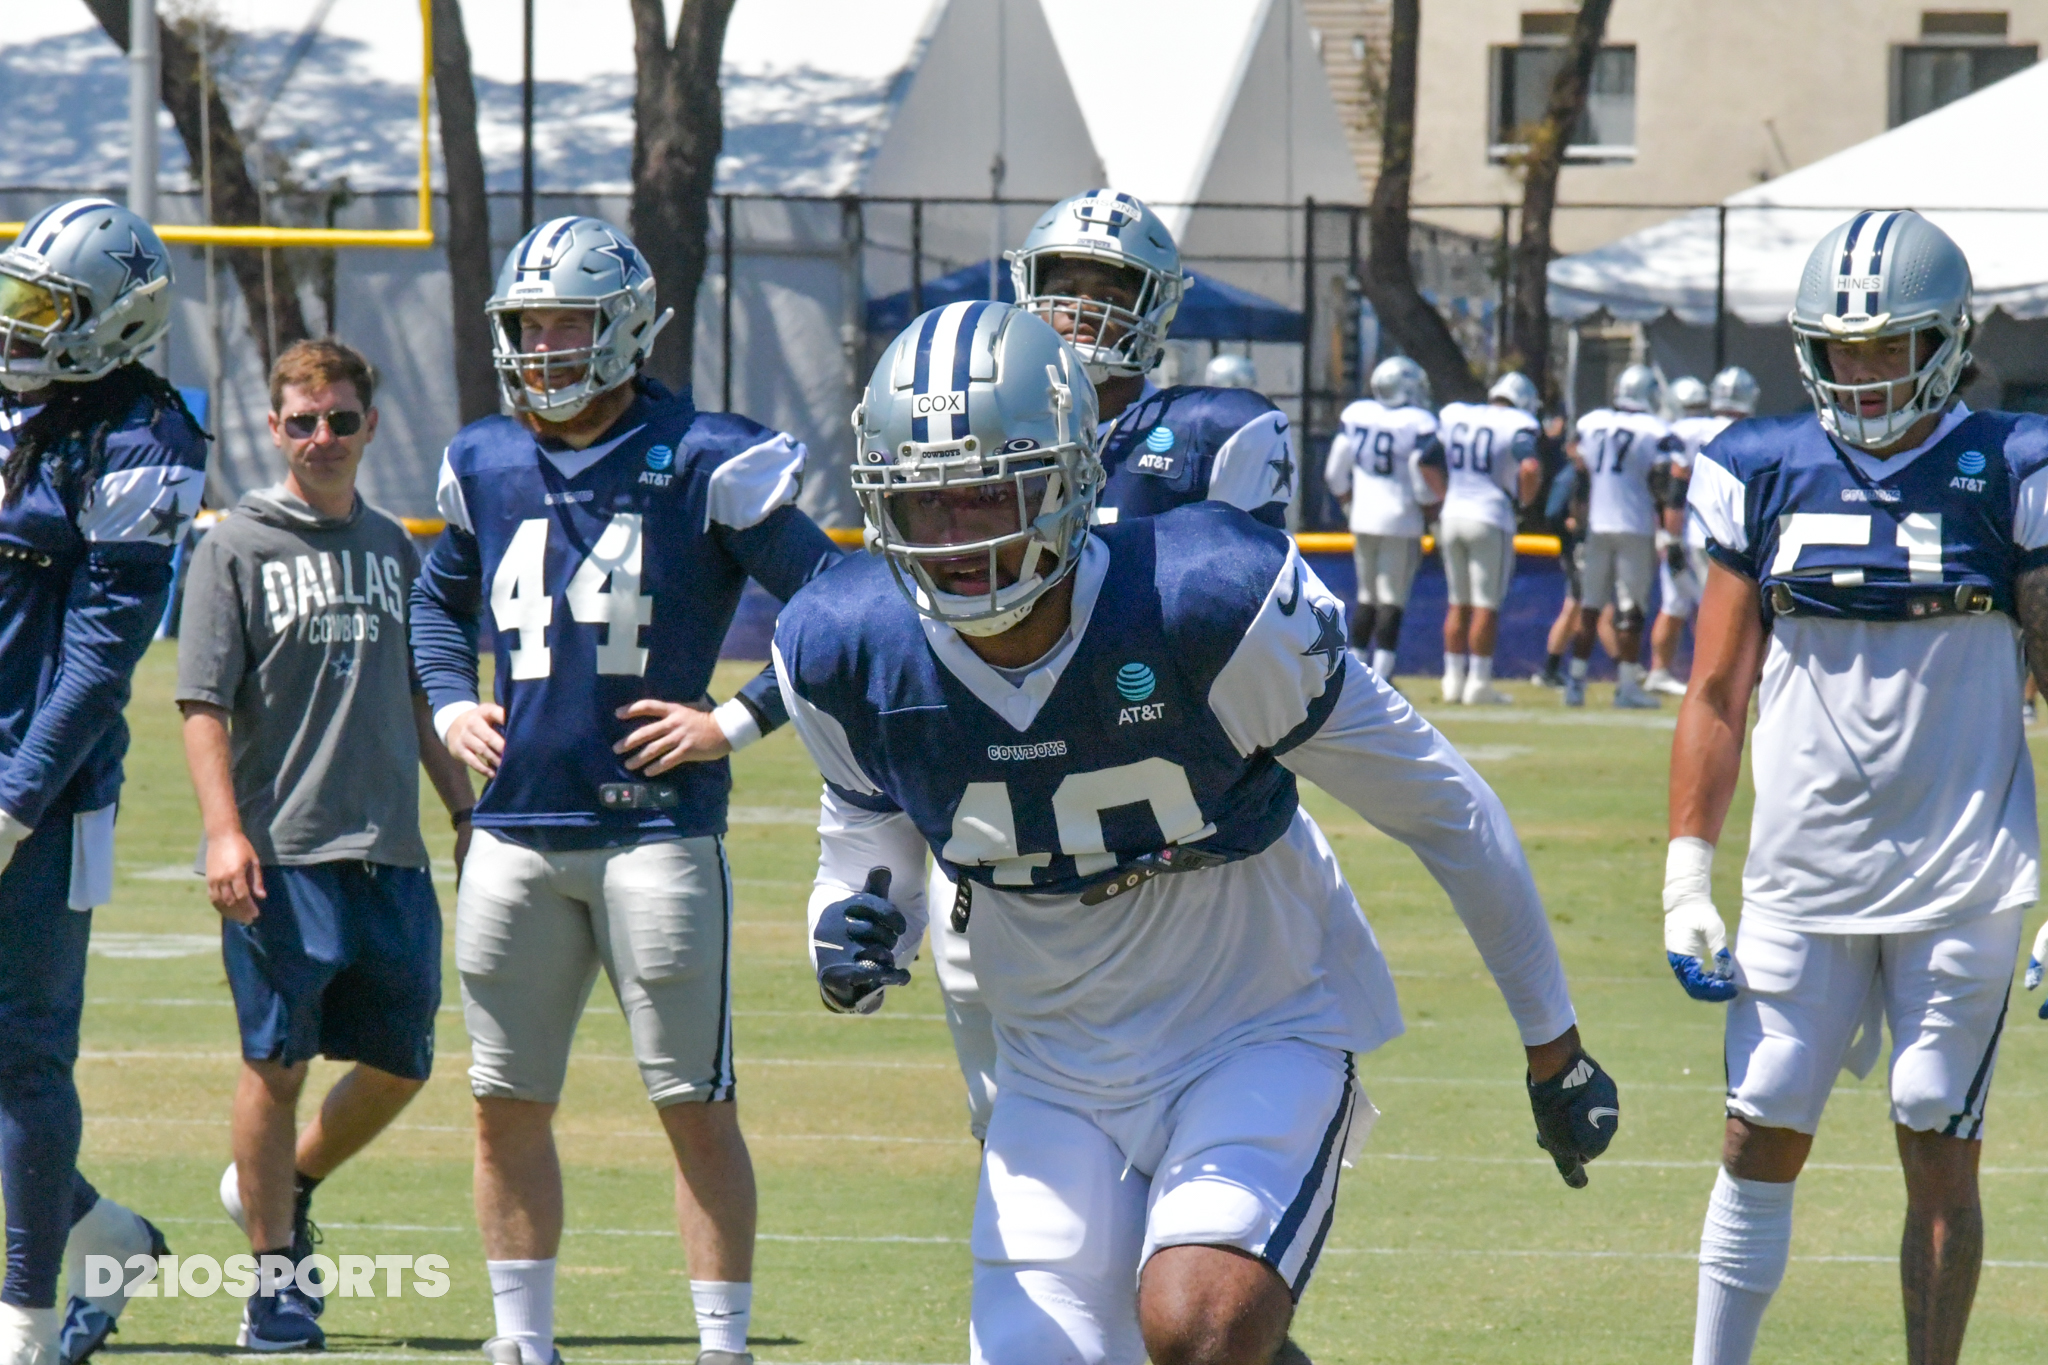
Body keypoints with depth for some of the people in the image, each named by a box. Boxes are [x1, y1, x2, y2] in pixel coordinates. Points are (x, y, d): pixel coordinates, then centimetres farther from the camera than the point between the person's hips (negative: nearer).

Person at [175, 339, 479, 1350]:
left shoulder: (393, 549, 15)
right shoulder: (237, 548, -2)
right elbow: (202, 704, -6)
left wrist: (468, 815, 18)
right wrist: (224, 832, -16)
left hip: (389, 850, 5)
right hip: (279, 852, -5)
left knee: (400, 1064, 7)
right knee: (277, 1062, -3)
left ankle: (284, 1187, 31)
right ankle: (275, 1279, 4)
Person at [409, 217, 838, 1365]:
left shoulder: (705, 466, -7)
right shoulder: (488, 466, 10)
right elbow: (440, 600, 30)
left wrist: (730, 721, -11)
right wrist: (450, 707, 13)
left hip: (656, 825, -5)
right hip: (518, 826, 5)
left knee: (695, 1101, -2)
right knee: (509, 1100, 8)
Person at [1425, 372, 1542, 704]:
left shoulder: (1453, 416, 10)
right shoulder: (1516, 426, -8)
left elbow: (1427, 464, 14)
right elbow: (1529, 467, -23)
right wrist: (1525, 500, -6)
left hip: (1452, 515, 5)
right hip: (1490, 519, -5)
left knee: (1459, 603, 13)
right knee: (1486, 605, 0)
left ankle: (1453, 679, 15)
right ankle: (1478, 683, 0)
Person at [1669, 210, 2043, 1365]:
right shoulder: (1767, 476, 4)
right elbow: (1718, 694, 8)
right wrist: (1687, 876, 4)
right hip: (1802, 878, 2)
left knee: (1941, 1158, -1)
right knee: (1762, 1141, 2)